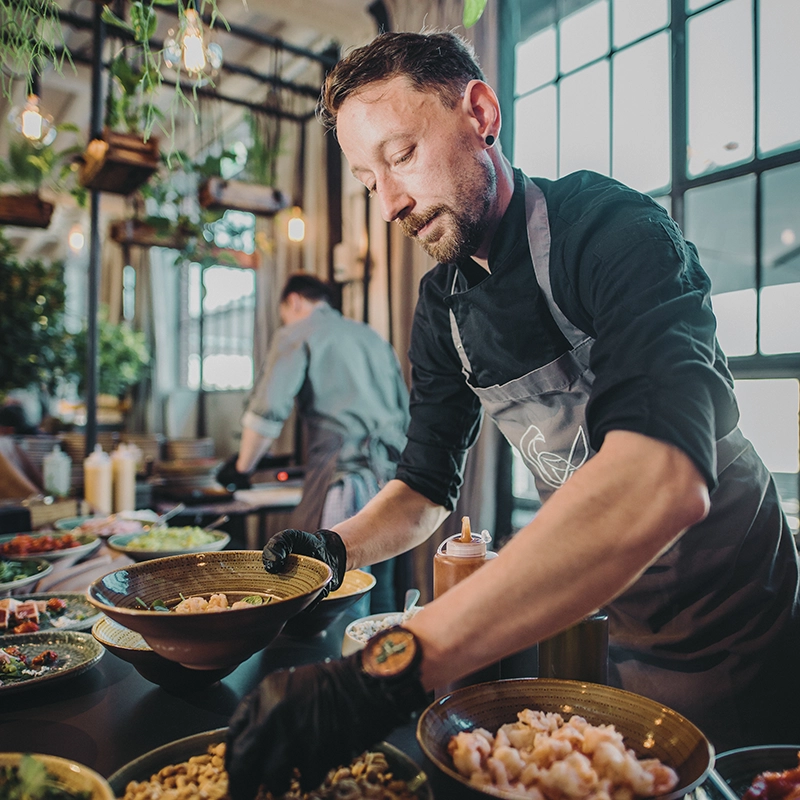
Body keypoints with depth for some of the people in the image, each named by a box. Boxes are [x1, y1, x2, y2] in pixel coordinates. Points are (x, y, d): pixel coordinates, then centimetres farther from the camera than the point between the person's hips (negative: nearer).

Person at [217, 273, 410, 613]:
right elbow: (406, 409, 24)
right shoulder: (372, 336, 23)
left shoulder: (298, 334, 4)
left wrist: (242, 467, 5)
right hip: (393, 474, 7)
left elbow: (267, 411, -8)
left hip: (346, 473, -7)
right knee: (380, 591, 15)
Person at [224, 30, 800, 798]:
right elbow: (427, 483, 4)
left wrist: (395, 662, -48)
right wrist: (341, 545, -16)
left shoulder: (613, 229, -25)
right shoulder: (442, 306, -3)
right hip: (621, 631, 5)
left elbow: (665, 478, -42)